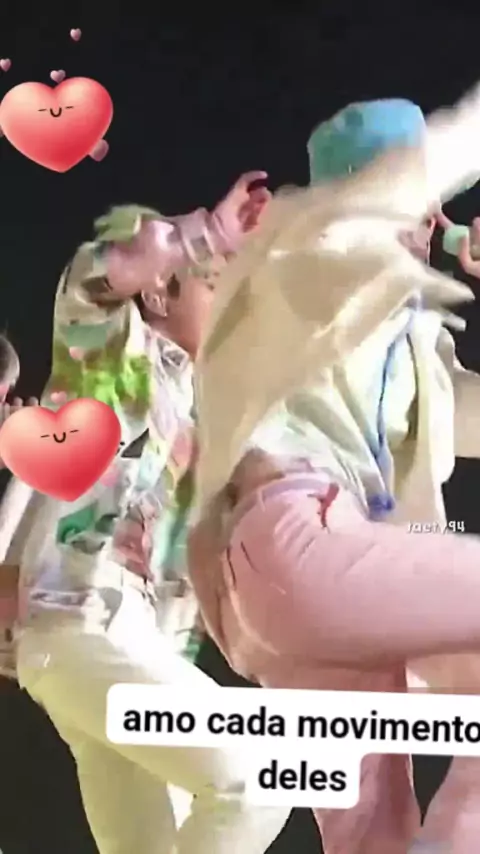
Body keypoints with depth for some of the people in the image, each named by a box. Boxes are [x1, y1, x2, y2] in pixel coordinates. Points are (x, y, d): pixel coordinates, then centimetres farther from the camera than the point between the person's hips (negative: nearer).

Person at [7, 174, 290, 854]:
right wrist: (209, 230, -3)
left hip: (136, 635, 9)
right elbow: (118, 261, -20)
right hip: (80, 619, -9)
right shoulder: (114, 346, 3)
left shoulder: (189, 401, 25)